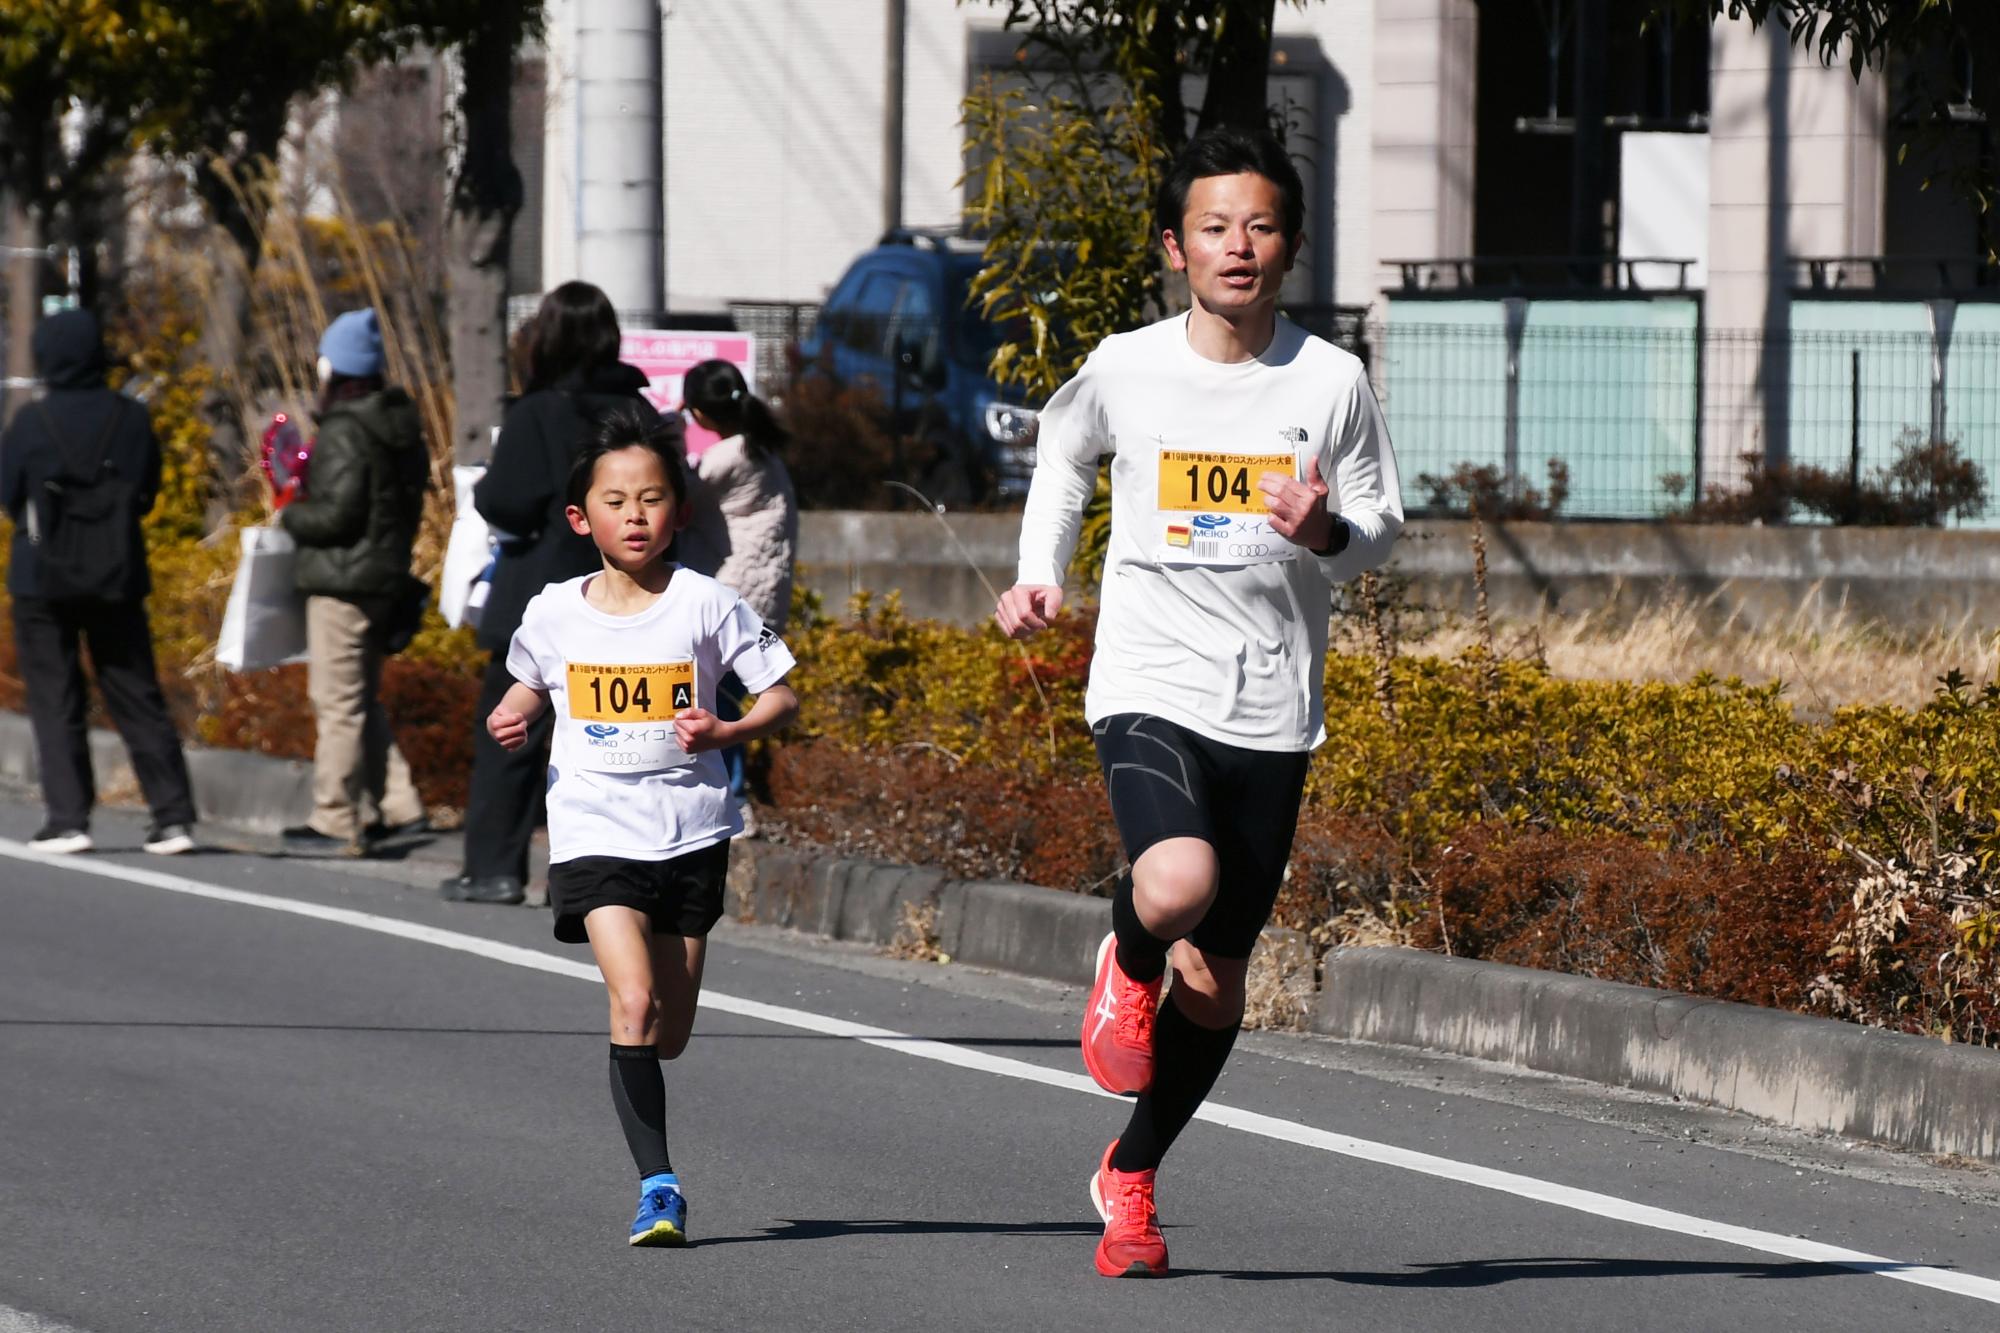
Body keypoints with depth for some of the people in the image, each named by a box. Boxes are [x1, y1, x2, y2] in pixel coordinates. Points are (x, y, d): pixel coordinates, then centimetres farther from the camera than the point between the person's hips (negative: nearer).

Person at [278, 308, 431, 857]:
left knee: (337, 702, -4)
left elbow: (336, 512, -22)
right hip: (388, 577, 9)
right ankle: (396, 806, 18)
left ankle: (335, 822, -2)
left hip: (344, 579, -9)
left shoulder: (345, 434, -17)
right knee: (362, 699, 19)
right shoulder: (400, 428, 11)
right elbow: (409, 498, 18)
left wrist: (290, 516, -5)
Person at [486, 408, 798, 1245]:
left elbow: (781, 698, -1)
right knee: (634, 1002, -20)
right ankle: (657, 1185, -17)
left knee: (669, 1035, 9)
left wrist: (725, 733, -19)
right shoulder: (554, 614, 0)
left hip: (690, 832, 1)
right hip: (594, 831, -1)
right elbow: (531, 682, 21)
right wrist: (513, 720, -1)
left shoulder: (706, 605, -5)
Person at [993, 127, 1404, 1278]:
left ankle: (1131, 1176, 32)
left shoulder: (1333, 382, -1)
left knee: (1217, 984, 9)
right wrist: (1041, 576, 8)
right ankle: (1128, 959, 6)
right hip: (1149, 687, -2)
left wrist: (1329, 533, -14)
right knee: (1179, 884, -31)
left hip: (1272, 709, 2)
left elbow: (1384, 530, 8)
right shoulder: (1123, 370, -1)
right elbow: (1063, 457, 20)